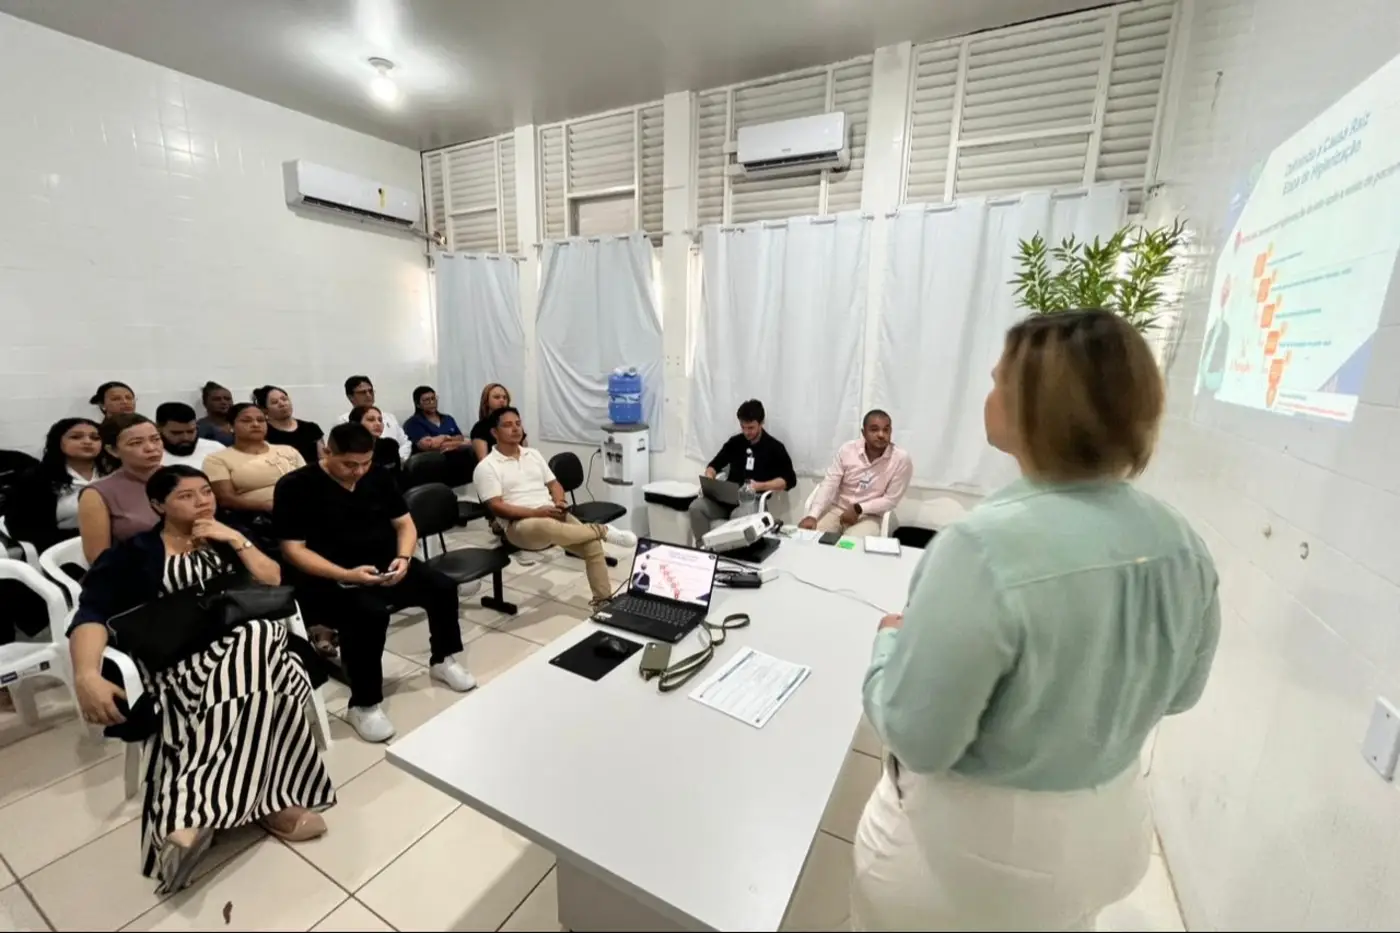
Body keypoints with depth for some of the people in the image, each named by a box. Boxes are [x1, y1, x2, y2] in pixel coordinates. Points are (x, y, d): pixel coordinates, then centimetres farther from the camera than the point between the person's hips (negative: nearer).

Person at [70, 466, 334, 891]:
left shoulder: (225, 539, 20)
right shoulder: (131, 553, 9)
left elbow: (273, 581, 10)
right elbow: (92, 614, -5)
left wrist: (237, 540, -1)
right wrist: (86, 675, -23)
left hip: (249, 638, 4)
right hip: (179, 656, -3)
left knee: (252, 654, -32)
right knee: (255, 682, -33)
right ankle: (268, 801, -25)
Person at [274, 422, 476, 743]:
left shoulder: (378, 477, 5)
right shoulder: (295, 486, -10)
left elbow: (405, 523, 10)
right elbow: (293, 549, -13)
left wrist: (404, 557, -11)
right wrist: (346, 575, -26)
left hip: (384, 567, 5)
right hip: (329, 579, -5)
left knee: (443, 587, -13)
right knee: (370, 614, -34)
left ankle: (443, 660, 14)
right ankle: (363, 705, -13)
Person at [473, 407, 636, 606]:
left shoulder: (533, 454, 18)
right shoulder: (487, 467, -1)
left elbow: (554, 484, 21)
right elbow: (496, 507, -9)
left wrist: (559, 502, -3)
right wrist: (536, 512, -19)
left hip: (554, 515, 6)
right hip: (520, 524, -5)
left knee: (592, 544, -18)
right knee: (546, 527, -42)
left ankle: (603, 599, -7)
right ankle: (602, 530, -24)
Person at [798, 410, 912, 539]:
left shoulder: (902, 459, -13)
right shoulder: (847, 449, -8)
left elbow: (891, 499, -8)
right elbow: (829, 484, -9)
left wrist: (858, 509, -17)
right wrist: (812, 515, -22)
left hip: (869, 516, -2)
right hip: (836, 509, 2)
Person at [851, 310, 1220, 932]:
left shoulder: (984, 548, -35)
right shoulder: (1182, 545, -11)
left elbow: (917, 739, -27)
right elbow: (1179, 693, 5)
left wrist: (892, 640, -10)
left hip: (974, 846, -5)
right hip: (1108, 826, 6)